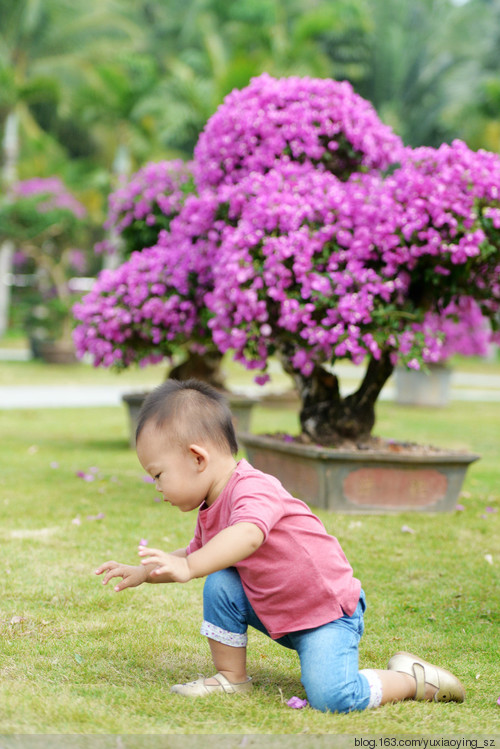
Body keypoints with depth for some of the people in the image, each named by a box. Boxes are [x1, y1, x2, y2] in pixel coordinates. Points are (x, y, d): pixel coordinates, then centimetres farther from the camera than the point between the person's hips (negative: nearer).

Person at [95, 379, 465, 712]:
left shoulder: (253, 490, -24)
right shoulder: (210, 511, 7)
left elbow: (247, 536, -46)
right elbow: (195, 554, 25)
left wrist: (187, 568, -56)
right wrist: (142, 572, 16)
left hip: (328, 611, -9)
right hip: (274, 615, 9)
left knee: (332, 697, -26)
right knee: (220, 584, -12)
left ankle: (413, 679, -1)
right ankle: (232, 679, 2)